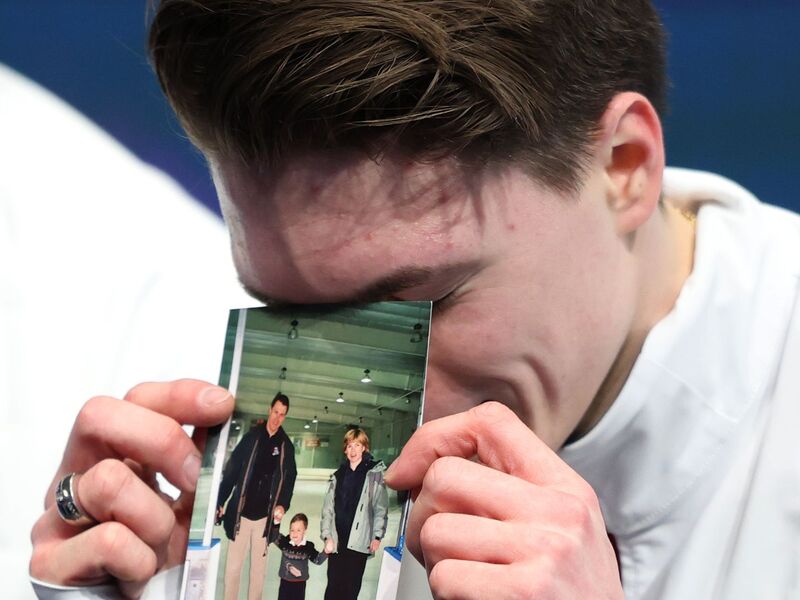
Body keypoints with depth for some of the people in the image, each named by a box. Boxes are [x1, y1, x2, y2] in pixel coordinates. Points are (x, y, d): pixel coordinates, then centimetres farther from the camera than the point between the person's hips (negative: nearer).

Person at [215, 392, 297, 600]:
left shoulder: (286, 446, 4)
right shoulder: (251, 437, 1)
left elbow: (289, 480, 4)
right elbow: (231, 471, 1)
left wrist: (282, 505, -14)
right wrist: (220, 502, -2)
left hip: (265, 516, 1)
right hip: (240, 513, -1)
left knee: (259, 567, 6)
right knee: (233, 566, 2)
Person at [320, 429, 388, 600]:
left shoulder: (374, 473, 0)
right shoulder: (338, 475, 13)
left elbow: (381, 507, -3)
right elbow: (328, 508, 10)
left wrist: (377, 536, -9)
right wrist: (327, 536, 0)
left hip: (359, 541, -4)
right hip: (337, 541, 4)